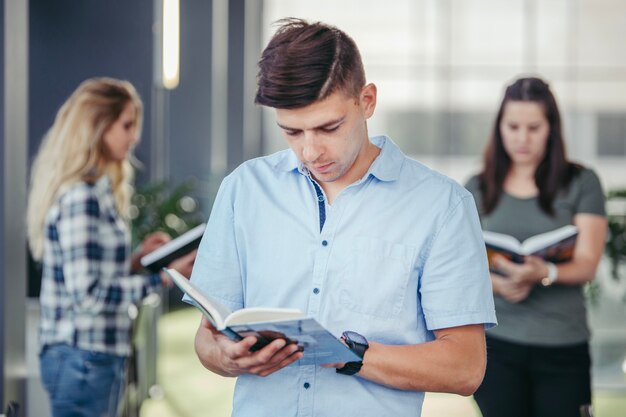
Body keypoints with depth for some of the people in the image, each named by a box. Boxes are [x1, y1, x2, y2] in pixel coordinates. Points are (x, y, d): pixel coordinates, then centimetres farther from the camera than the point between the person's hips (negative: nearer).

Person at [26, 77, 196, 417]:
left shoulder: (98, 191, 12)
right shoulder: (80, 198, -17)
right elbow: (87, 294, -21)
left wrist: (135, 259, 8)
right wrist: (163, 277, -17)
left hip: (98, 357, 10)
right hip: (83, 359, -10)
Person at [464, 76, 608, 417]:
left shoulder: (582, 183, 4)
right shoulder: (478, 189, 10)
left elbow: (587, 264, -3)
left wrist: (545, 273, -25)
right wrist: (498, 284, -16)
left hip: (563, 347, -1)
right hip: (496, 342, 1)